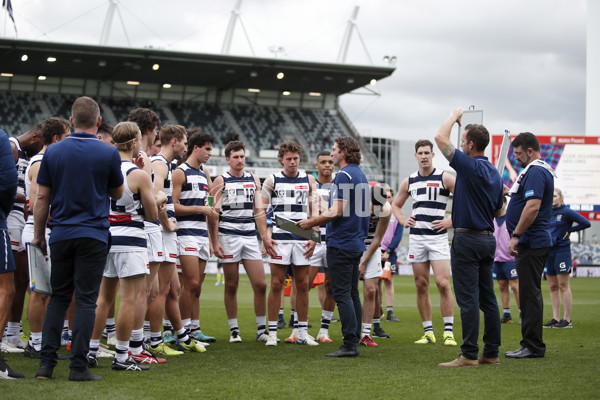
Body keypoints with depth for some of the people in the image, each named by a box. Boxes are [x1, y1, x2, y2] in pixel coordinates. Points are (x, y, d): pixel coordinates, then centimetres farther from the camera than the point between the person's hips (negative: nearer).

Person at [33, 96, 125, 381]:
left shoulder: (53, 152, 1)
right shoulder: (108, 153, -6)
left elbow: (42, 198, 4)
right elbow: (117, 194, 8)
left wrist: (38, 234, 12)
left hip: (60, 235, 3)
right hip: (93, 235, -3)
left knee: (58, 297, 12)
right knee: (85, 299, 0)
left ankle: (47, 362, 7)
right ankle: (78, 366, -2)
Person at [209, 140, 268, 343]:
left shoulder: (254, 180, 13)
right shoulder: (221, 181, 1)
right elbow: (213, 213, -2)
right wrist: (215, 241, -9)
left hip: (250, 235, 4)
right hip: (228, 236, -3)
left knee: (260, 284, -2)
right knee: (231, 285, 1)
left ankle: (261, 330, 7)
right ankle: (234, 330, 10)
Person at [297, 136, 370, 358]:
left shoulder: (343, 175, -14)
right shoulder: (361, 175, 16)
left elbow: (337, 211, -20)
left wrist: (311, 222, -9)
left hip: (341, 243, -10)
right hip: (356, 242, 10)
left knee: (342, 294, -7)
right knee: (352, 293, 11)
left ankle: (349, 344, -8)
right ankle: (354, 341, 13)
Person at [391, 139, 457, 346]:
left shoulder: (445, 178, -2)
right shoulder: (409, 181, 11)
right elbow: (396, 205, 25)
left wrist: (452, 221, -9)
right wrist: (403, 220, 8)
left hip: (438, 236, -4)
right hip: (416, 237, 4)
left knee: (443, 283, -12)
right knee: (421, 285, 5)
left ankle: (448, 331, -6)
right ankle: (428, 332, 12)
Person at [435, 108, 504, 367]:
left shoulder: (470, 167, -14)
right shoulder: (494, 173, 12)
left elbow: (440, 138, -13)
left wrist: (454, 116, 4)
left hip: (467, 239, -9)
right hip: (488, 238, 9)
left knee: (468, 298, -7)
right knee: (487, 297, 11)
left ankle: (469, 355, -6)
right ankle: (491, 352, 15)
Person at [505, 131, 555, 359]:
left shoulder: (535, 172, -15)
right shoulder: (542, 170, 19)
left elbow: (533, 206, -26)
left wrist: (516, 235, -25)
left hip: (531, 243, -11)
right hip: (535, 241, 11)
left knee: (529, 293, -8)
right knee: (530, 293, 12)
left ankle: (533, 347, -6)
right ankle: (532, 345, 17)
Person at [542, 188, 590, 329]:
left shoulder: (567, 212, -7)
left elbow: (586, 223, -10)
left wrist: (569, 230, -8)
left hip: (562, 251, -7)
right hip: (548, 251, 7)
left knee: (563, 286, -6)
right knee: (553, 287, 6)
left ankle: (567, 320, -4)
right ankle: (556, 318, 10)